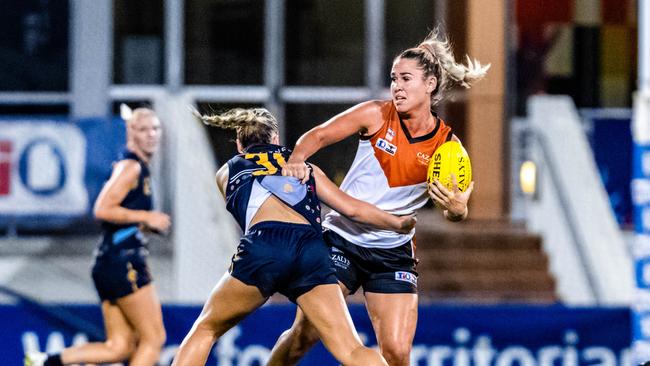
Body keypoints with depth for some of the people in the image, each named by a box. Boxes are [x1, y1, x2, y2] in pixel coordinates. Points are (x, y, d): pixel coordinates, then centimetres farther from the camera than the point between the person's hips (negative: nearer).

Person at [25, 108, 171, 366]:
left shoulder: (140, 169, 21)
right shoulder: (130, 167, -9)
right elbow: (102, 209, -19)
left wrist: (146, 226, 12)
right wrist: (146, 217, -14)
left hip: (108, 264, 9)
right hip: (123, 259, -9)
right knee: (154, 338, -5)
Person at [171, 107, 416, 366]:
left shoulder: (226, 172, 30)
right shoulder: (304, 167, 31)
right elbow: (352, 208, 25)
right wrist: (399, 224, 39)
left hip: (262, 247, -1)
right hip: (312, 250, 1)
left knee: (205, 330, 18)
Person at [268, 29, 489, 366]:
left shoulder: (446, 146, -6)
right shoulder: (376, 115, -7)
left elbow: (455, 212, -7)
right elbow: (317, 136, -2)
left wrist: (456, 207, -32)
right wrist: (297, 160, -23)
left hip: (393, 254, 1)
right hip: (341, 239, -1)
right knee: (305, 334, -7)